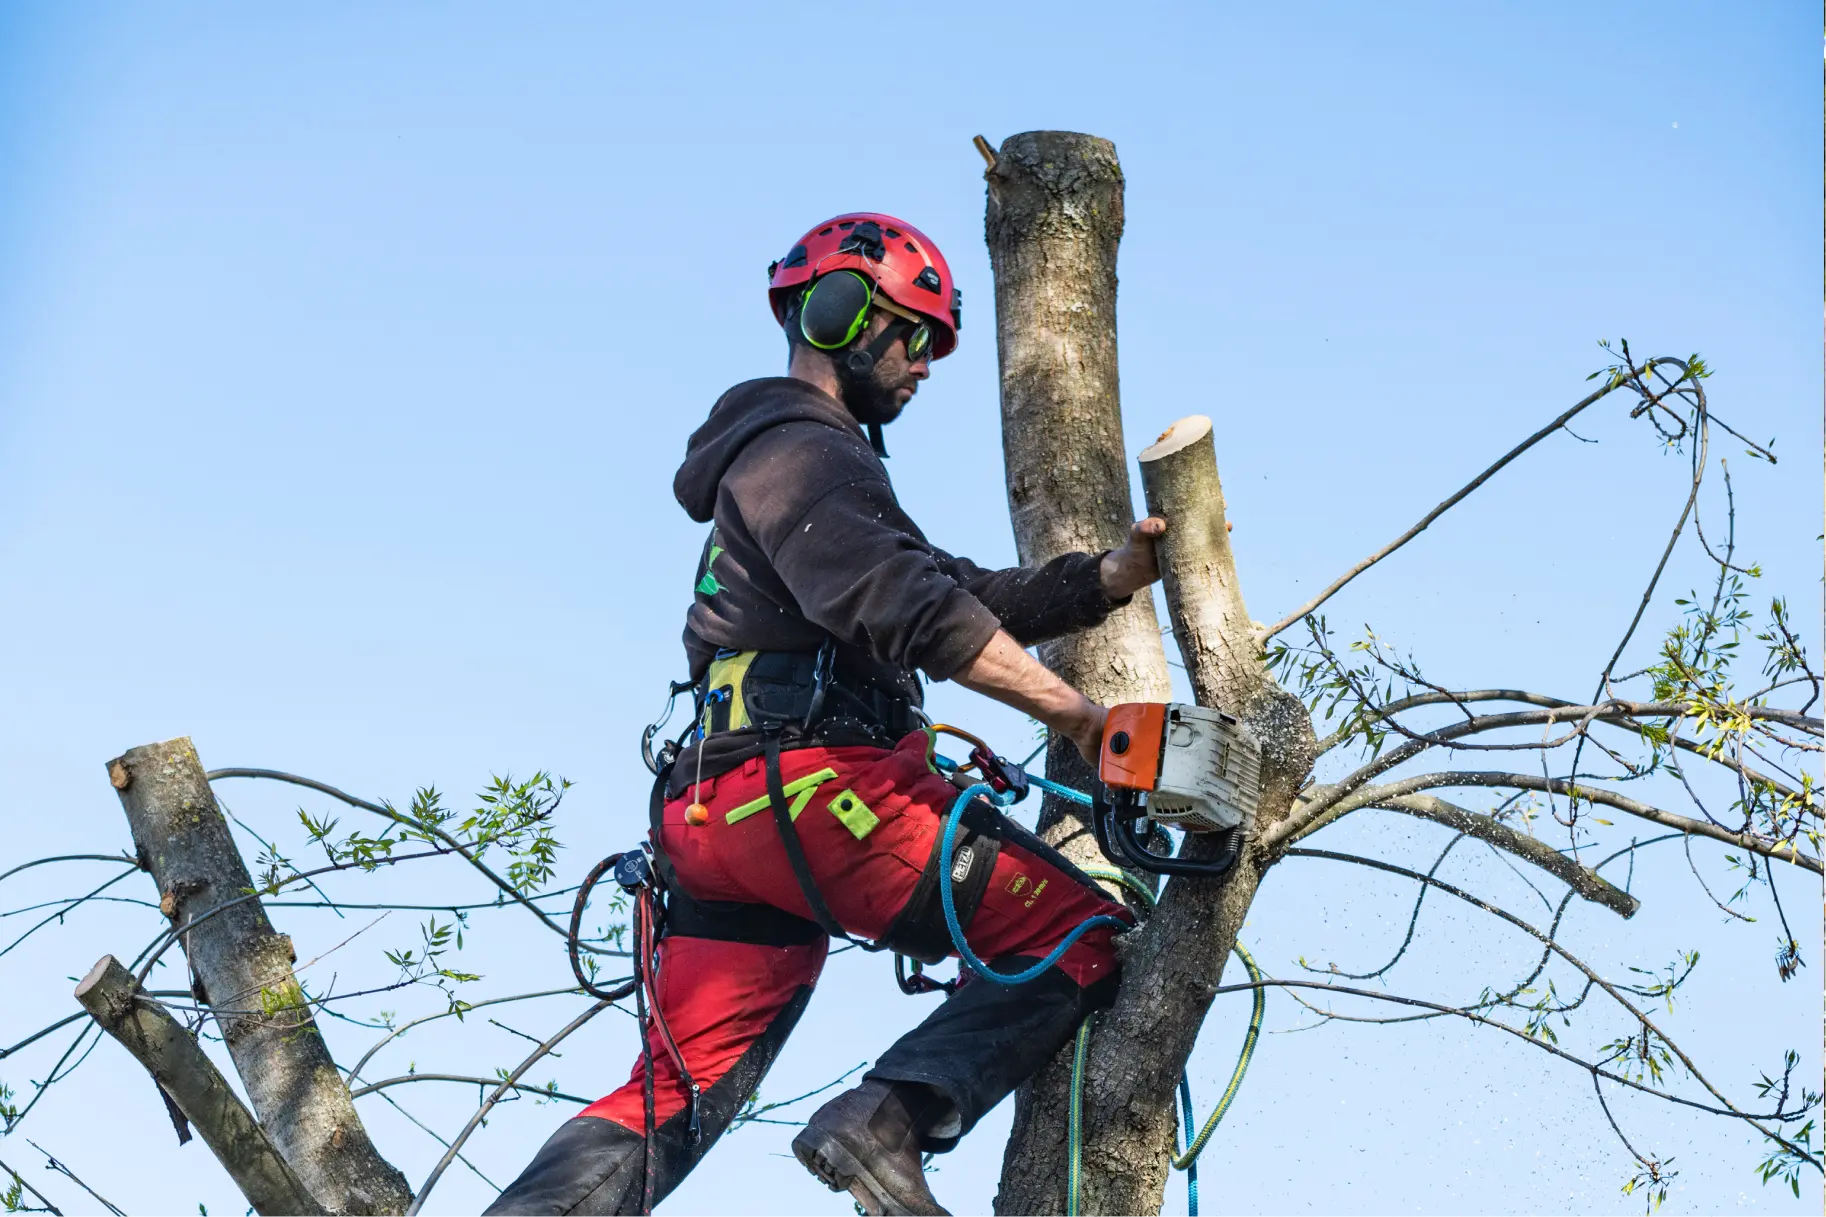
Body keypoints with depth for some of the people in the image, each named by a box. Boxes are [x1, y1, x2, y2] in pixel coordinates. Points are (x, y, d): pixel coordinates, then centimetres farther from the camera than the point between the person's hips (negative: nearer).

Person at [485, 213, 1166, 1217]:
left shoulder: (810, 461, 31)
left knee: (674, 1100, 7)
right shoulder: (801, 451, -2)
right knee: (1083, 945, -9)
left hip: (716, 814, 10)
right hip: (813, 786, -10)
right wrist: (1069, 710, -18)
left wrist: (1115, 575, 15)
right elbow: (907, 610, -18)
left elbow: (965, 596, 26)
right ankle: (889, 1122, -24)